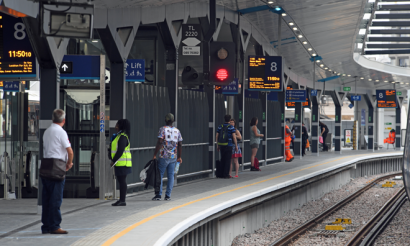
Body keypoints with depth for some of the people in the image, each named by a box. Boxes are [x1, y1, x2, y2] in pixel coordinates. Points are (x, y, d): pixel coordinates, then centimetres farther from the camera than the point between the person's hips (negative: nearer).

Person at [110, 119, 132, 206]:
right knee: (121, 181, 11)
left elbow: (120, 150, -21)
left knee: (122, 181, -7)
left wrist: (113, 160, -16)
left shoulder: (122, 137, -14)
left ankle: (122, 200, -6)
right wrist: (113, 160, 17)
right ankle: (121, 200, 15)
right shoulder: (119, 136, 18)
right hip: (120, 163, 10)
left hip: (122, 163, -10)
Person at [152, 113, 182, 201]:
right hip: (173, 157, 4)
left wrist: (154, 154, -10)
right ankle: (168, 195, 5)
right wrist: (179, 157, 16)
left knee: (160, 175, 3)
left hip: (164, 156, -4)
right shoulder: (177, 131, 8)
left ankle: (158, 194, -2)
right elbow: (180, 145, 8)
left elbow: (159, 143, -14)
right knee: (171, 176, 7)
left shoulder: (163, 129, -6)